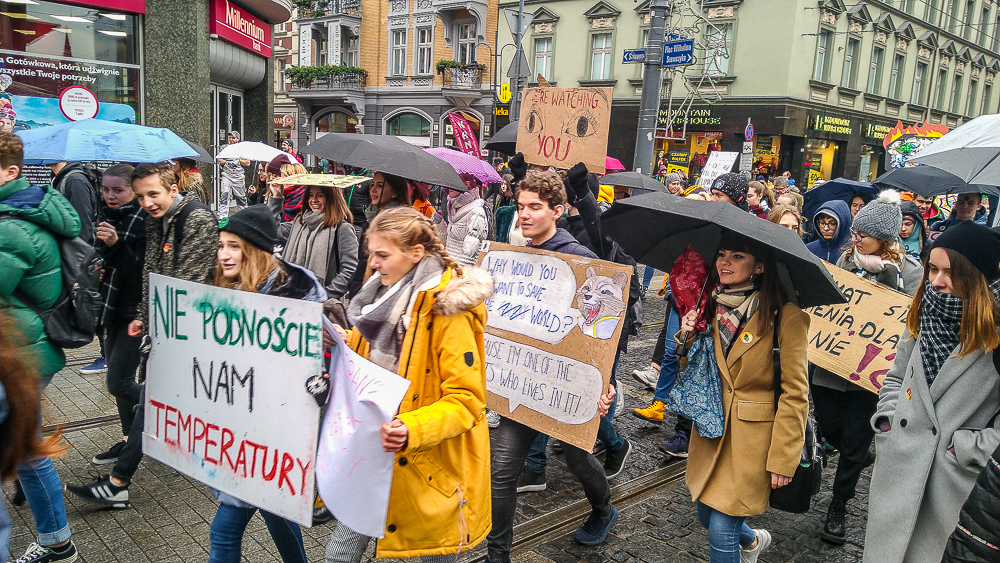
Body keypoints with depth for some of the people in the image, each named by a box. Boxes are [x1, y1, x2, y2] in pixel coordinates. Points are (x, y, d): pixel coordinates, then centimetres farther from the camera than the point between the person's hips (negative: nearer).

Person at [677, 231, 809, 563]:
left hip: (753, 437, -6)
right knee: (707, 516, 19)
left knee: (721, 531, -4)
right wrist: (687, 337, -9)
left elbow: (795, 395, -13)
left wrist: (783, 459, -14)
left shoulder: (785, 317, -15)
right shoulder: (712, 307, 3)